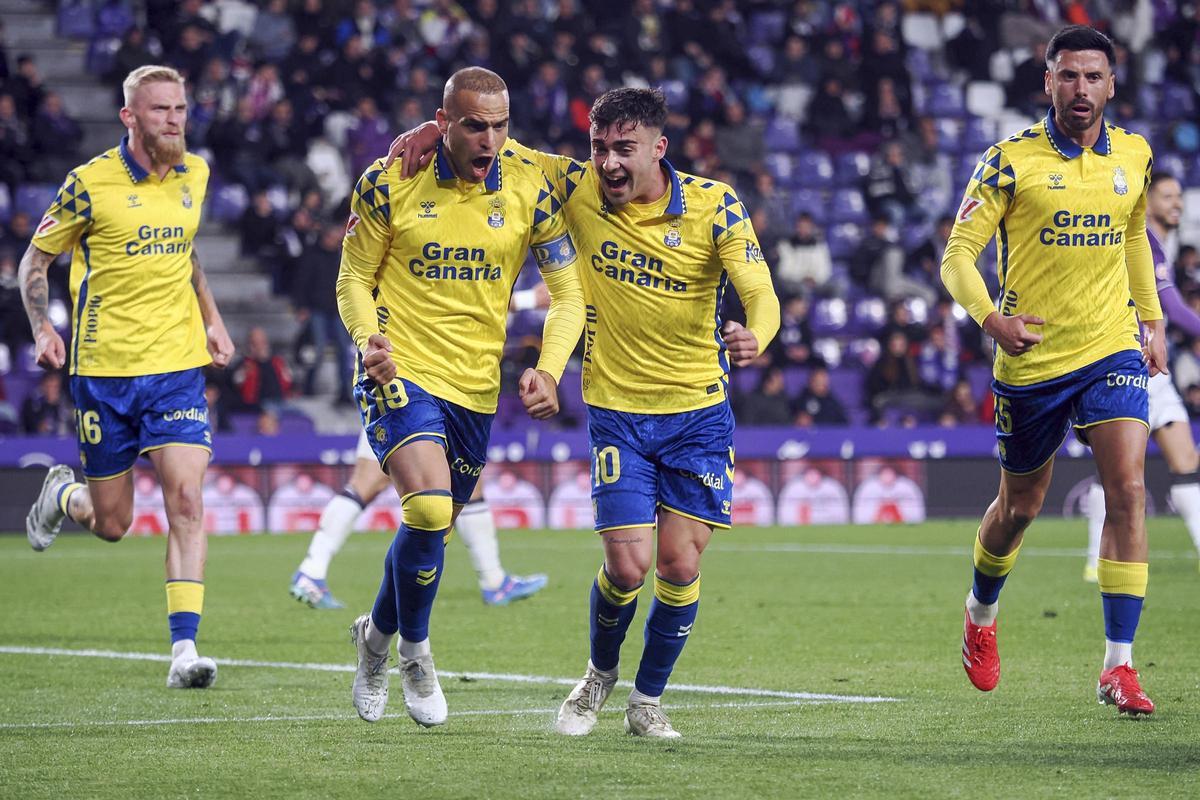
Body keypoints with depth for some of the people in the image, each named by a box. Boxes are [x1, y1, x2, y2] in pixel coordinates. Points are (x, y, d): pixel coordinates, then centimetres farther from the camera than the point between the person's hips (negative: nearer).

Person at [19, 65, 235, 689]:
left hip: (179, 365, 3)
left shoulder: (193, 175, 6)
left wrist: (211, 320, 16)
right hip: (104, 369, -3)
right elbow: (36, 260, 1)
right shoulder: (91, 185, -9)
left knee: (186, 502, -14)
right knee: (111, 523, 6)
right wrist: (42, 329, -13)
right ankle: (61, 495, 43)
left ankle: (183, 650, -15)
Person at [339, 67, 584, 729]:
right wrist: (369, 339, -18)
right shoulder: (388, 183, -8)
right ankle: (414, 650, 0)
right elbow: (354, 278, 2)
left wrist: (548, 370, -13)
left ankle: (377, 634, 42)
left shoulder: (529, 191, -3)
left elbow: (568, 294, 2)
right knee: (430, 507, -24)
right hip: (401, 373, -3)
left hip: (476, 387, 4)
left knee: (434, 526, 13)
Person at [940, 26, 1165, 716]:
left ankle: (1119, 666, -15)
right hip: (1032, 358, -2)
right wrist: (990, 317, -27)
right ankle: (981, 611, 45)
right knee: (1020, 505, 12)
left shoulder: (1134, 157, 4)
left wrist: (1152, 320, 19)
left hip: (1113, 351, 2)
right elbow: (958, 255, -10)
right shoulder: (1012, 161, -9)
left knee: (1128, 490, -16)